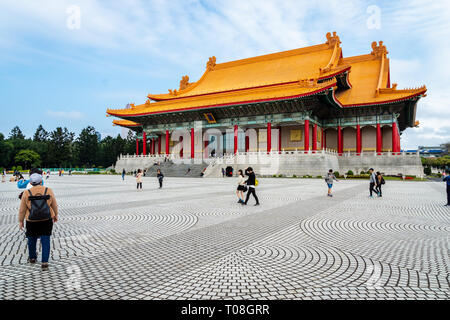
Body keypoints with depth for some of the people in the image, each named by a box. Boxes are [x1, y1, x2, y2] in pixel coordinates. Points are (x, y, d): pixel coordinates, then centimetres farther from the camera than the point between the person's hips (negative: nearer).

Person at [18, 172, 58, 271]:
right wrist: (55, 215, 17)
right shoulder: (48, 191, -8)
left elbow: (22, 210, -3)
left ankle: (32, 258, 39)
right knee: (45, 241, 5)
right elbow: (54, 205, 2)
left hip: (32, 222, 1)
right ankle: (45, 262, 0)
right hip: (47, 221, 0)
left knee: (32, 240, 21)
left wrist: (20, 221, 10)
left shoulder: (27, 193, -9)